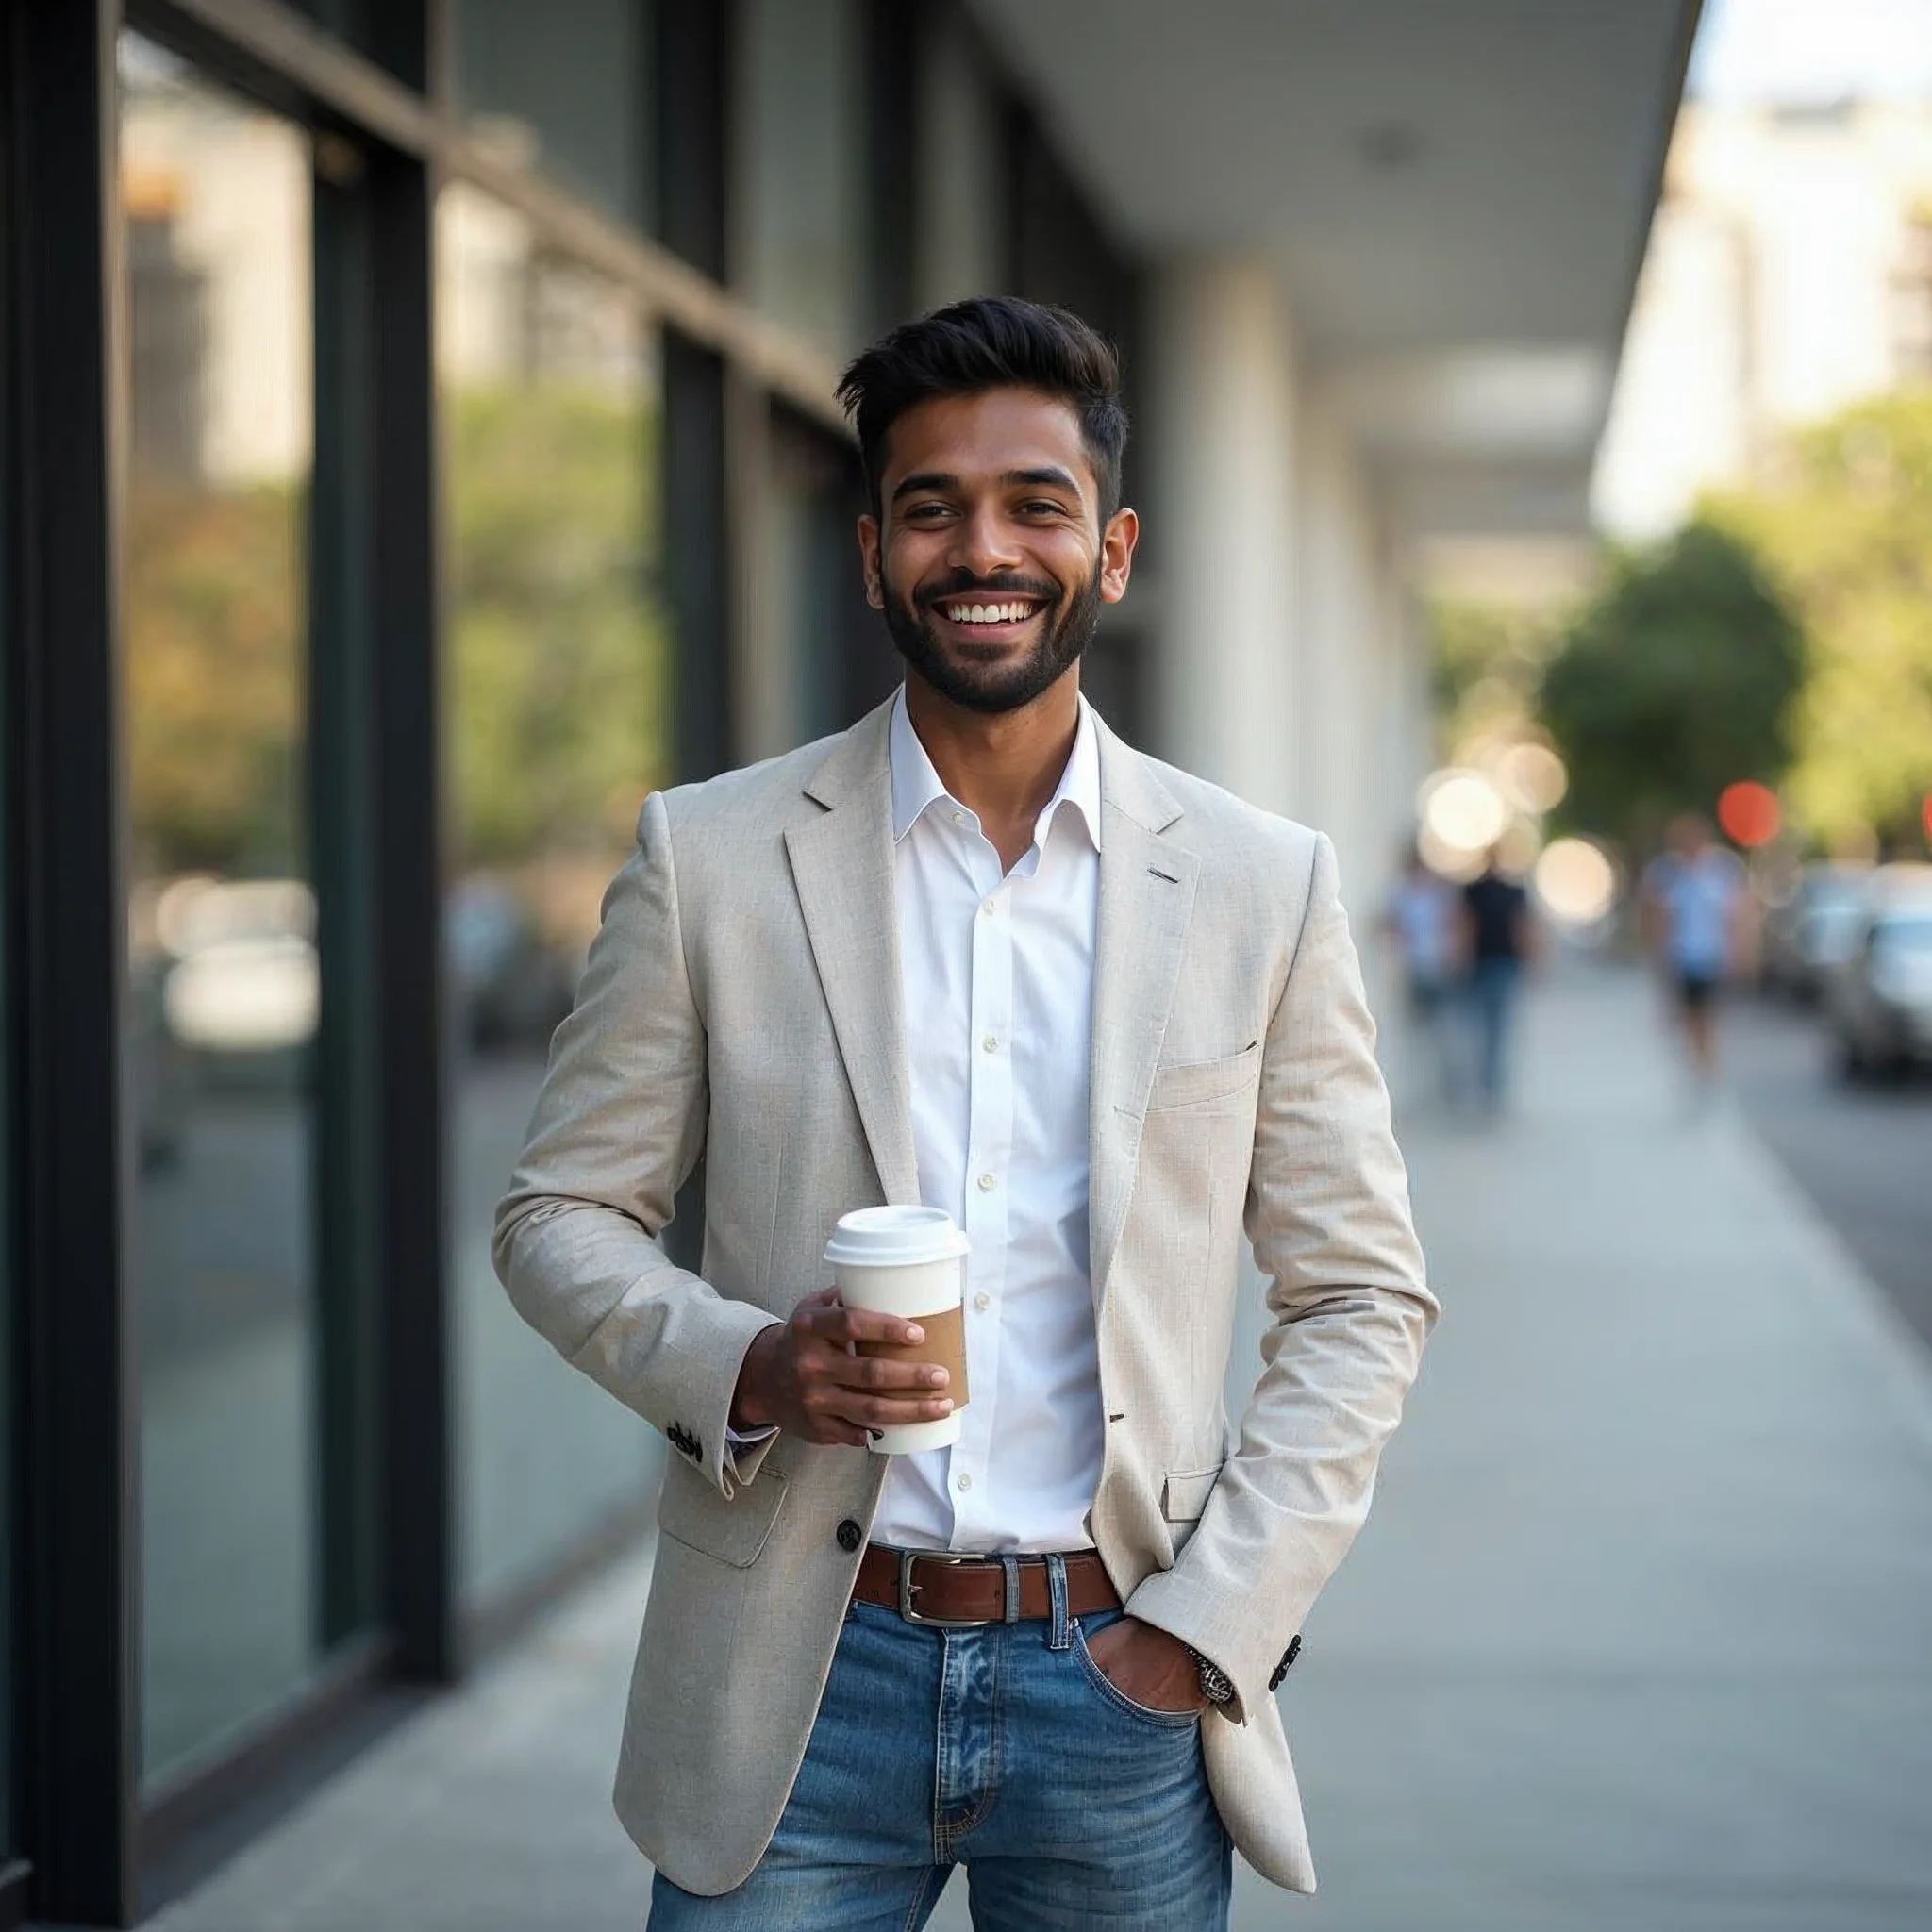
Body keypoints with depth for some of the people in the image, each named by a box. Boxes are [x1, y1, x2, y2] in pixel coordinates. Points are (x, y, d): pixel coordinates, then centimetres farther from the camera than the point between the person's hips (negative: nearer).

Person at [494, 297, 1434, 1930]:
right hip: (803, 1675, 0)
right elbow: (560, 1217, 6)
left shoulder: (1263, 887, 2)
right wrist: (746, 1365, -13)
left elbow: (1362, 1301, 5)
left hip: (1121, 1682, 1)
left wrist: (1207, 1623, -4)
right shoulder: (710, 858, 2)